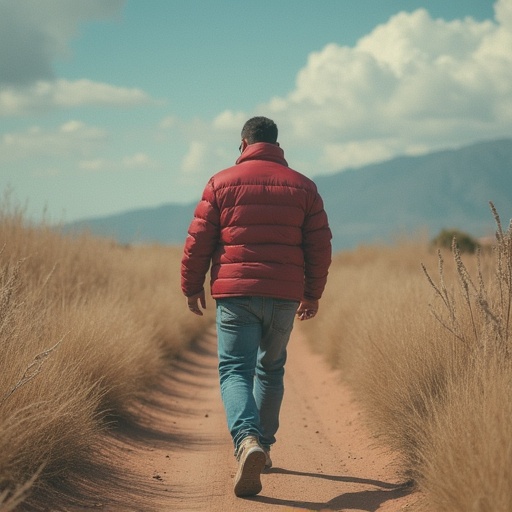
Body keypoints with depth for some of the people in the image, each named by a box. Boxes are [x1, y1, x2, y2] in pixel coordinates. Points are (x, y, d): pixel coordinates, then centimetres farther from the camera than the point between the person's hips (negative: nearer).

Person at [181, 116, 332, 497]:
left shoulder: (222, 183, 2)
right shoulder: (302, 186, 8)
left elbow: (198, 241, 1)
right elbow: (320, 246, 7)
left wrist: (192, 286, 13)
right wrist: (313, 293, 18)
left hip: (235, 294, -2)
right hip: (285, 297, 3)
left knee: (235, 370, -3)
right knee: (271, 369, 20)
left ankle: (248, 440, -28)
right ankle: (264, 446, 25)